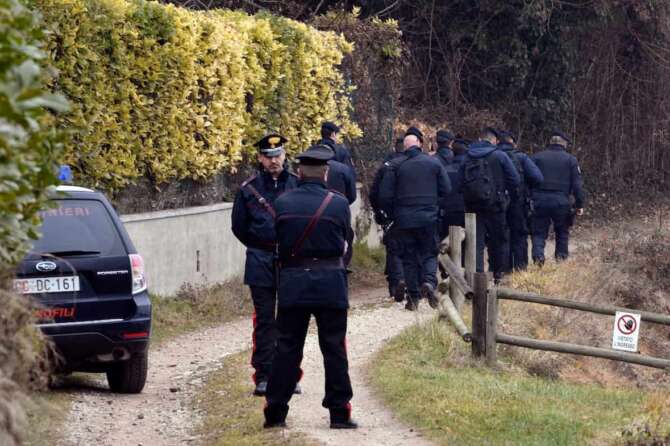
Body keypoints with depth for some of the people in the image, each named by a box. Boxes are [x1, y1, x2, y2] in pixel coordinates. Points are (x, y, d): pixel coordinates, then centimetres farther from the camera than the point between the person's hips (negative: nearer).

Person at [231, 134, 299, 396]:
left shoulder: (297, 185, 3)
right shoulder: (248, 189, 2)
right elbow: (239, 227, 9)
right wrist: (261, 248, 8)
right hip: (260, 264, -1)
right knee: (264, 320, 1)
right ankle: (263, 377, 3)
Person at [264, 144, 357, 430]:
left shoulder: (282, 203, -1)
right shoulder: (339, 204, -5)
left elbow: (278, 241, 7)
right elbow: (345, 240, 6)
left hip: (292, 283, 1)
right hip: (331, 283, -1)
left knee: (287, 348, 7)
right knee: (334, 349, 6)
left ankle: (276, 413, 7)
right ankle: (339, 412, 6)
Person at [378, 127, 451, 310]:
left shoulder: (395, 165, -2)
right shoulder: (434, 163, 1)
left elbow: (385, 196, -3)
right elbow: (446, 190, 3)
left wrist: (393, 215, 11)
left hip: (404, 219, 0)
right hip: (428, 218, 0)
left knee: (409, 257, 8)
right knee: (429, 254, 10)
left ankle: (413, 297, 6)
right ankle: (429, 281, -18)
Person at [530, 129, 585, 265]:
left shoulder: (537, 157, 9)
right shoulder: (571, 160, 6)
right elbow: (577, 184, 2)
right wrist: (579, 204, 5)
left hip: (540, 201, 1)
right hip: (561, 202, -1)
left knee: (539, 233, 3)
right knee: (562, 232, 15)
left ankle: (538, 254, -19)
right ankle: (561, 256, 13)